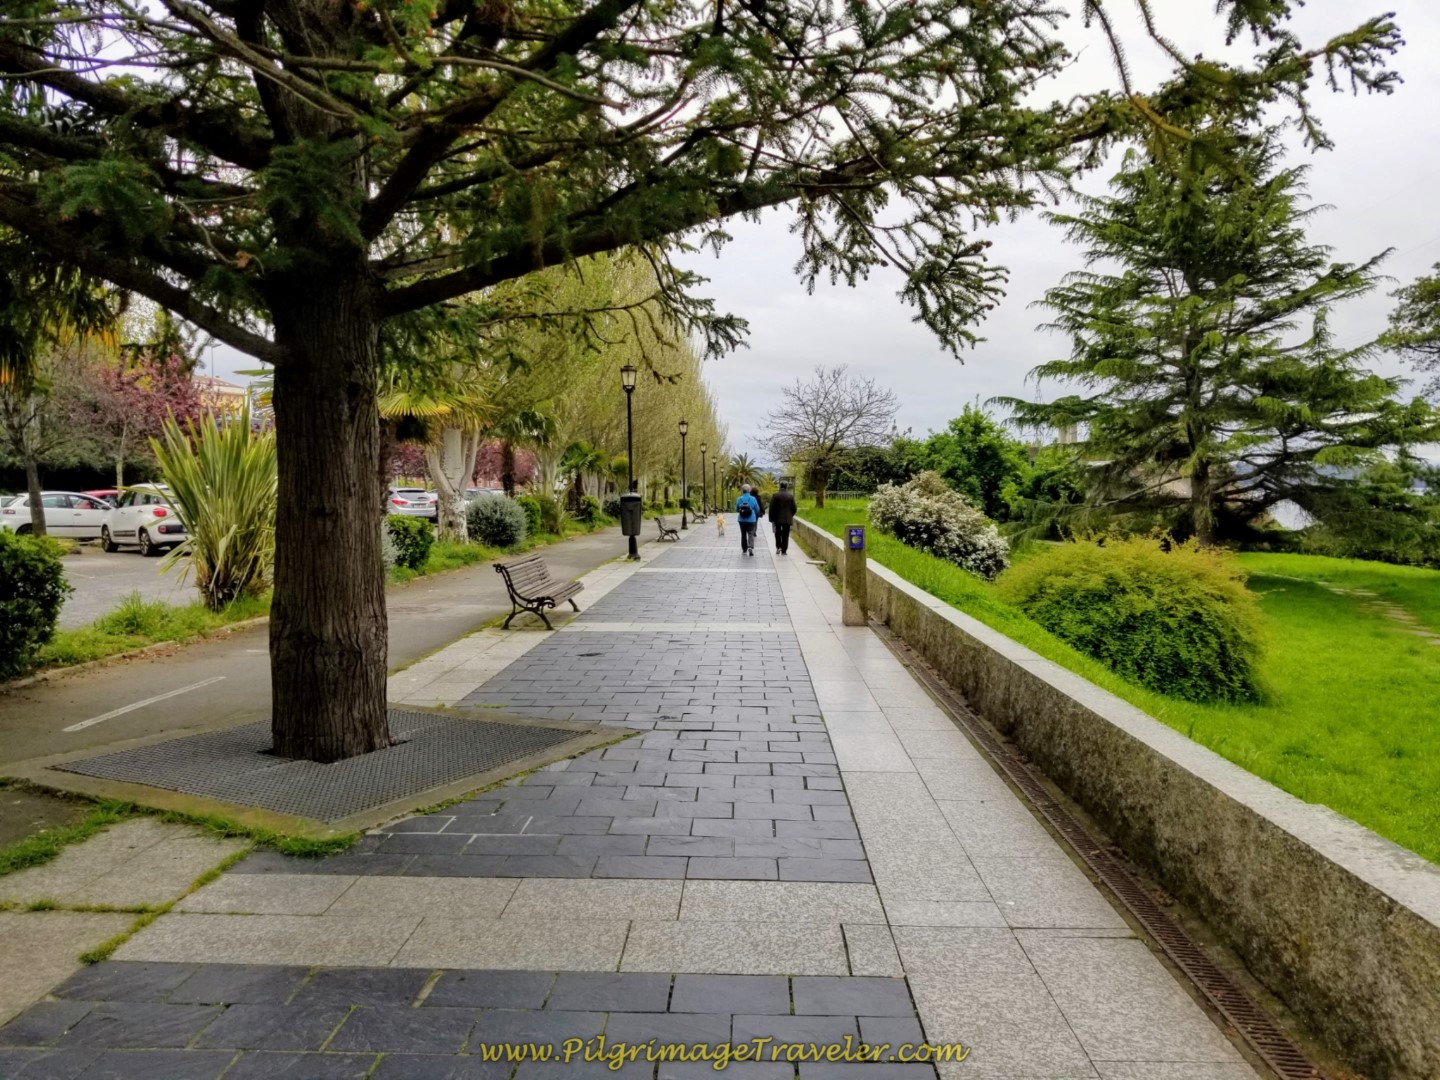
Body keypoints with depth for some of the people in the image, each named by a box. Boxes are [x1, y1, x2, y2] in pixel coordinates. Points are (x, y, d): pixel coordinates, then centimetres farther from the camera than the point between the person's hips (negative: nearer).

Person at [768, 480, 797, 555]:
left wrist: (772, 518, -1)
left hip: (777, 518, 0)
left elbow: (772, 508, -7)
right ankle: (784, 550, 3)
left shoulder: (775, 495, -6)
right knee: (785, 535, 5)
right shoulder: (791, 496, -3)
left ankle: (778, 547, 8)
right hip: (787, 519, 0)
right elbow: (794, 508, 0)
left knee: (778, 533, 18)